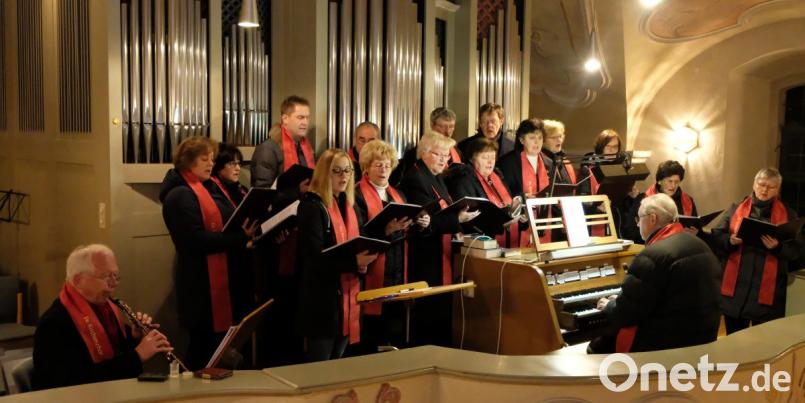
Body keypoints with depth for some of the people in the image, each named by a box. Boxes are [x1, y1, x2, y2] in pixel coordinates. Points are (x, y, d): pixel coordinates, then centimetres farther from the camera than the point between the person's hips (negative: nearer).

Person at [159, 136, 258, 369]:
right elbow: (197, 240, -21)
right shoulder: (180, 195, -12)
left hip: (217, 277, 9)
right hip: (202, 282, -9)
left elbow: (224, 225, 19)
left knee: (207, 344, 13)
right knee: (206, 344, -3)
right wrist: (240, 237, -25)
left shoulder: (206, 189, 17)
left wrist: (244, 235, -1)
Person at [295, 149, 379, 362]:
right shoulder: (312, 207, -11)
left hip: (348, 294, 8)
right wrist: (353, 262, -31)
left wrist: (361, 262, -6)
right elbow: (315, 256, -19)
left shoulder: (349, 206, 13)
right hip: (322, 298, -7)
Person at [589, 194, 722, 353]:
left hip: (665, 344, -9)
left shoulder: (652, 256, -22)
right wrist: (621, 300, 20)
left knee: (598, 346, 7)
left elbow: (625, 314, -18)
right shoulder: (699, 245, 8)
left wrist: (609, 306, 4)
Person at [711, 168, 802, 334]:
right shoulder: (736, 209, 9)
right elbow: (716, 236, 5)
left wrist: (778, 247, -17)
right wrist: (730, 240, -15)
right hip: (735, 286, 1)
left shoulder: (788, 214, 6)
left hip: (768, 289, -1)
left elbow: (796, 251, 2)